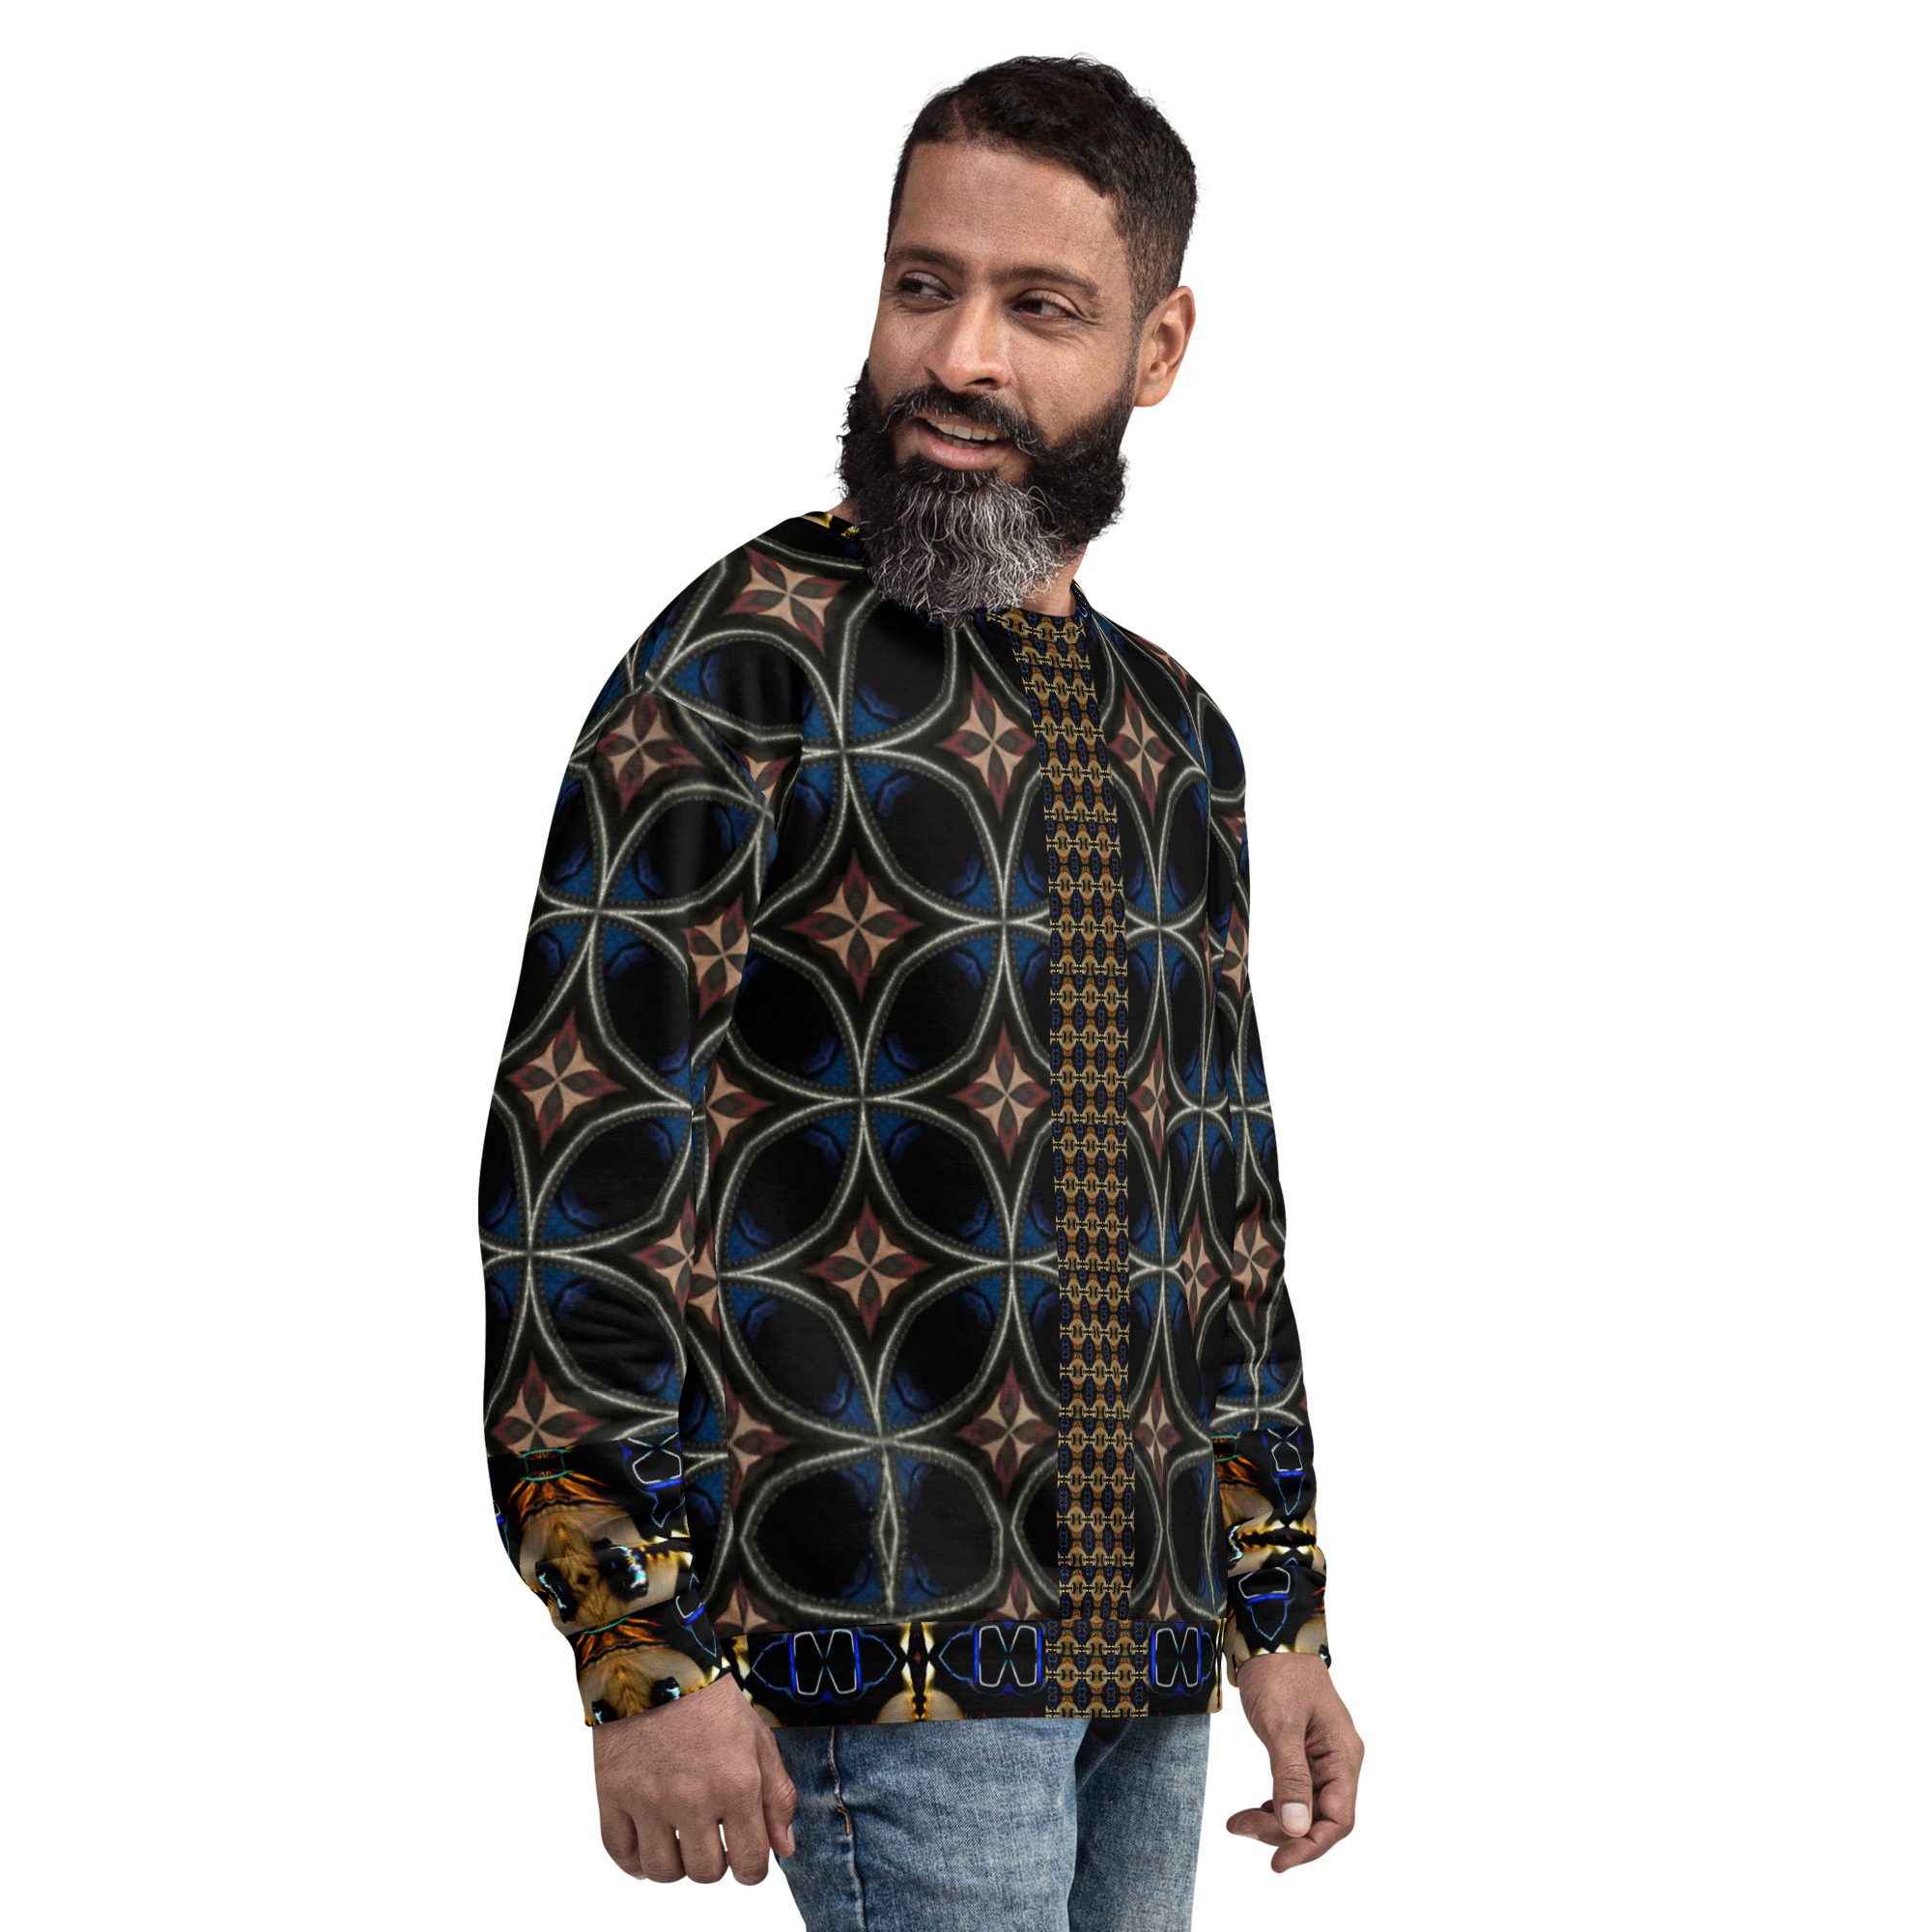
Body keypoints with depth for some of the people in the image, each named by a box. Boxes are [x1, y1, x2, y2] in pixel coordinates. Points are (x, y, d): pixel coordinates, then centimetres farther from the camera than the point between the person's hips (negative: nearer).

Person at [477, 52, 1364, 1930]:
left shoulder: (1173, 733, 13)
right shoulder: (740, 672, -8)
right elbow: (580, 1169, -12)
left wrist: (1280, 1617, 16)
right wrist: (648, 1657, -16)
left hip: (1148, 1658, 7)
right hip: (892, 1657, -6)